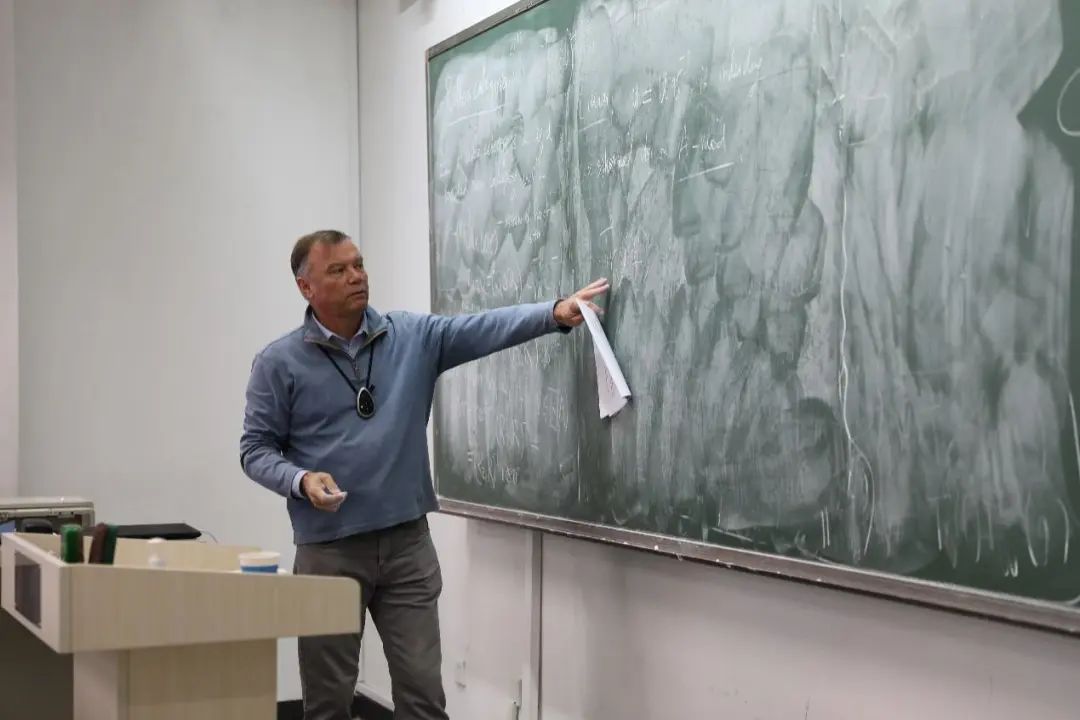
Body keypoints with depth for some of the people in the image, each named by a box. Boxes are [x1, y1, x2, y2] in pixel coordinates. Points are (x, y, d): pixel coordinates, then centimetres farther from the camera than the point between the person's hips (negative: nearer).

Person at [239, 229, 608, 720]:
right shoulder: (279, 363, -2)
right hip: (328, 549, -2)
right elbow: (256, 450, 0)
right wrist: (301, 480, -18)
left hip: (407, 542, 2)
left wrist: (556, 313, -23)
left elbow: (485, 328, -8)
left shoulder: (413, 336, 4)